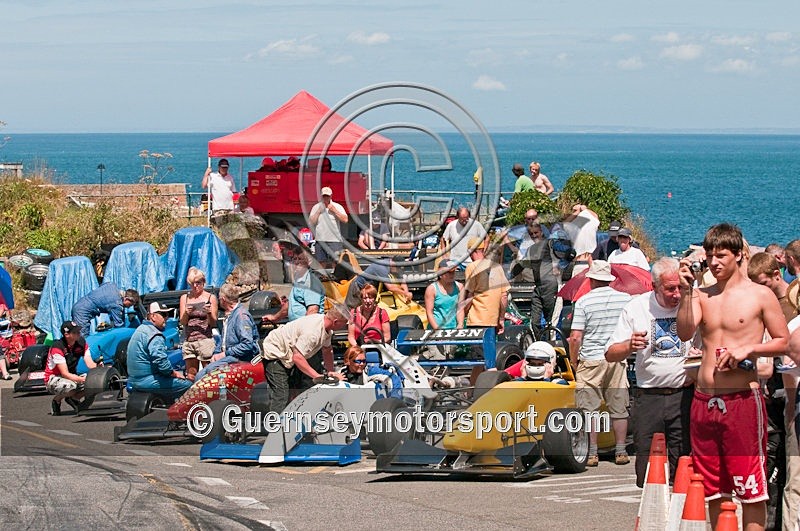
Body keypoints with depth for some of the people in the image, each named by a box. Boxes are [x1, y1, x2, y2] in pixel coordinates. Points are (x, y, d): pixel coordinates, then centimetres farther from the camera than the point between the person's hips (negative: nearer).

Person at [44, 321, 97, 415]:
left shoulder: (81, 342, -5)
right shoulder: (57, 347, -25)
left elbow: (90, 364, -11)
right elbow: (65, 373, -29)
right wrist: (82, 379, -43)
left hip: (72, 376, 6)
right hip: (53, 378, -6)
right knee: (70, 386, -39)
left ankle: (73, 398, 6)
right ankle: (56, 401, -5)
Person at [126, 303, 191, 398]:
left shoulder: (140, 330, 17)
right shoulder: (154, 335, -17)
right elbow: (161, 361, -25)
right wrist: (174, 373, -8)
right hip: (147, 381, -10)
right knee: (188, 385, -12)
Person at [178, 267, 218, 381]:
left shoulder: (210, 298, 4)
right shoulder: (185, 298, 14)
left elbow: (213, 323, 4)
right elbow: (182, 322, 11)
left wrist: (209, 313, -16)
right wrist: (186, 313, -10)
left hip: (205, 340, -4)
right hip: (189, 340, 4)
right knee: (191, 375, 2)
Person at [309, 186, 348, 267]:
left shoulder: (337, 207, 5)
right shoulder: (316, 207, 10)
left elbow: (345, 220, -6)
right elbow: (311, 222, 1)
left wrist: (334, 210, -10)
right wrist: (319, 211, -6)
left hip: (335, 240, -2)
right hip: (320, 240, 2)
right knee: (322, 263, 5)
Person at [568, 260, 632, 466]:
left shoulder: (584, 301, -7)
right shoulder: (626, 299, 3)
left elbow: (576, 337, -10)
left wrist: (574, 361, 4)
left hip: (591, 360, -3)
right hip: (618, 360, 4)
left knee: (589, 409, 1)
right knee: (619, 408, 10)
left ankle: (592, 453, 0)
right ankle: (621, 452, 11)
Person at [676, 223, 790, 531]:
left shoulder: (760, 295, 0)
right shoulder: (702, 296, 11)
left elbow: (783, 342, 2)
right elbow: (685, 333, -4)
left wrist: (748, 349, -12)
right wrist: (686, 291, -12)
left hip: (742, 399, -5)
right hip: (704, 400, 5)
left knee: (751, 488, -6)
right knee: (713, 490, 9)